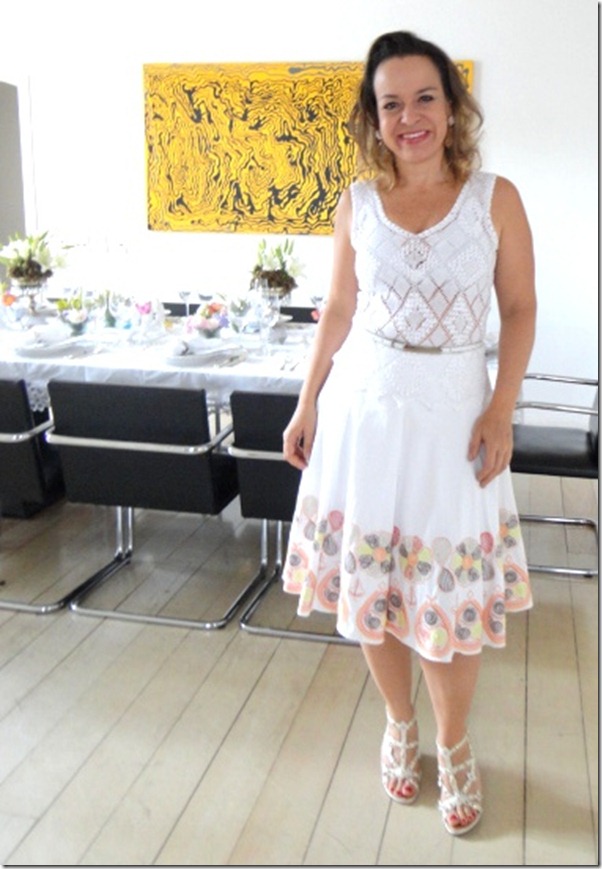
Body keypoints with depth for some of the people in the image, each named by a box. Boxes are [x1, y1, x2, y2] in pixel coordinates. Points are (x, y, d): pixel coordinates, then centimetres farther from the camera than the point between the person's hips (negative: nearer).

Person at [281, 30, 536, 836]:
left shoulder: (495, 197, -2)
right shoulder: (357, 203, 3)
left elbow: (519, 308, 0)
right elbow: (339, 309, 9)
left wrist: (501, 411, -9)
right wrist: (307, 406, 8)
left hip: (451, 407, -2)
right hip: (363, 403, 2)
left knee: (454, 591, 3)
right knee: (366, 581, 9)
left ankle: (454, 744, 28)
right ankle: (400, 724, 34)